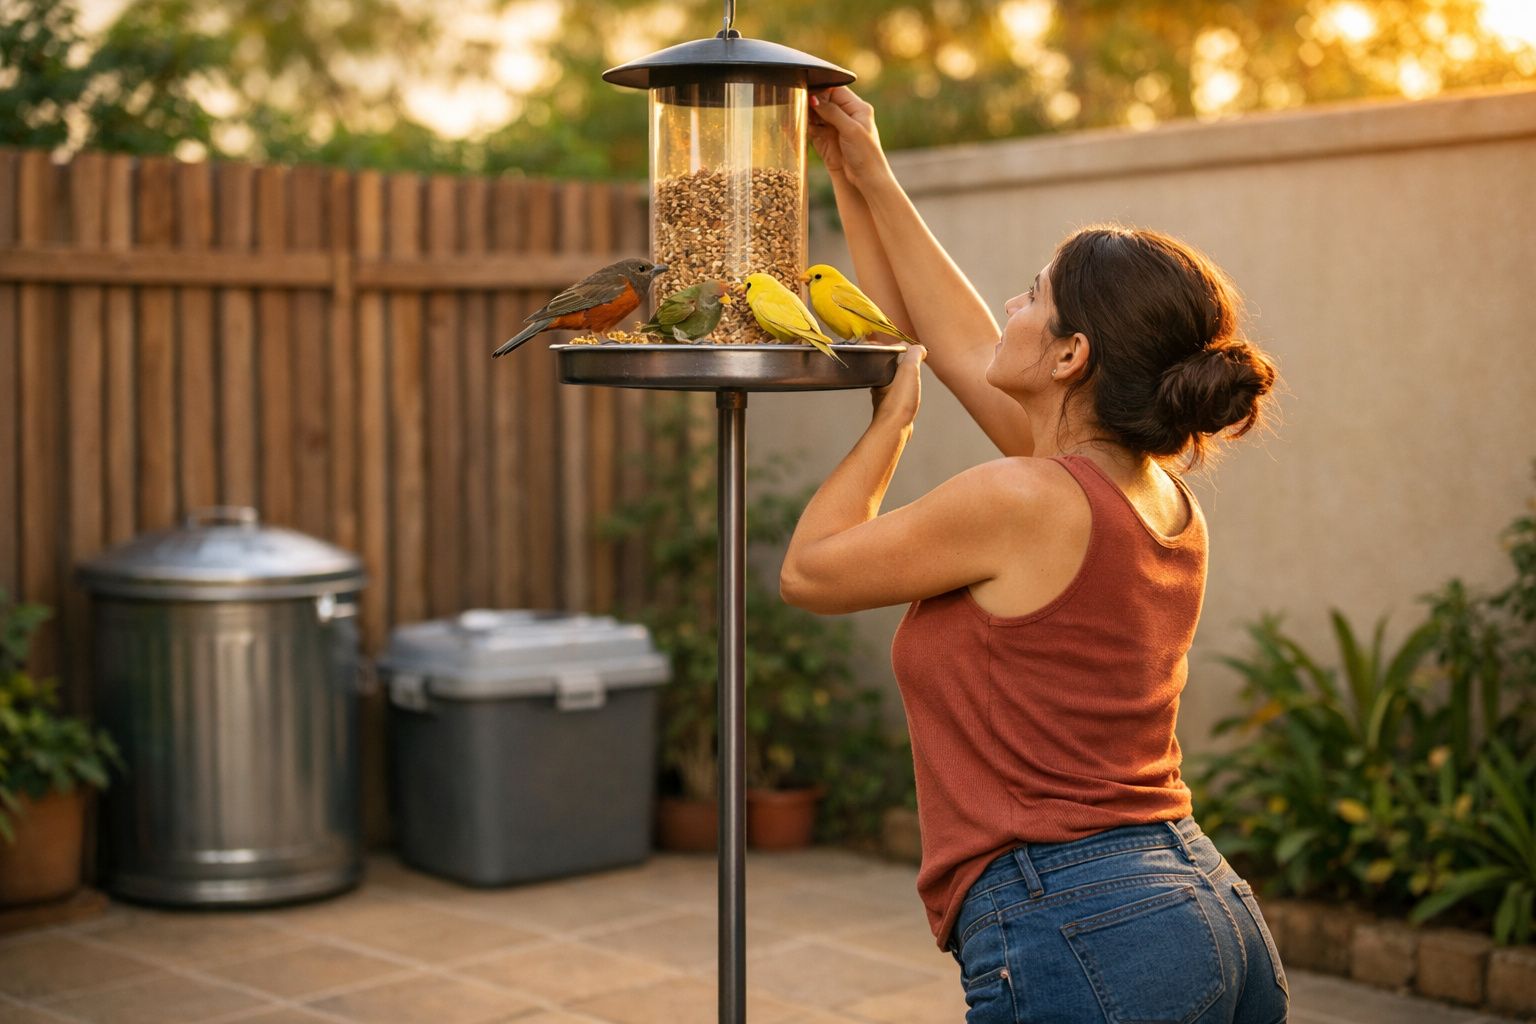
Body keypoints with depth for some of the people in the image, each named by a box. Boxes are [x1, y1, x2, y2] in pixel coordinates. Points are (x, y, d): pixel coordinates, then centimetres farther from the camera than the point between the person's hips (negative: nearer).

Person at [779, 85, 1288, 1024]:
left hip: (1078, 940, -8)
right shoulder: (1166, 505, 8)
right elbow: (958, 346, 19)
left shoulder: (1023, 503, -16)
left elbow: (808, 570, -1)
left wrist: (891, 423, 12)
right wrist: (865, 177, 25)